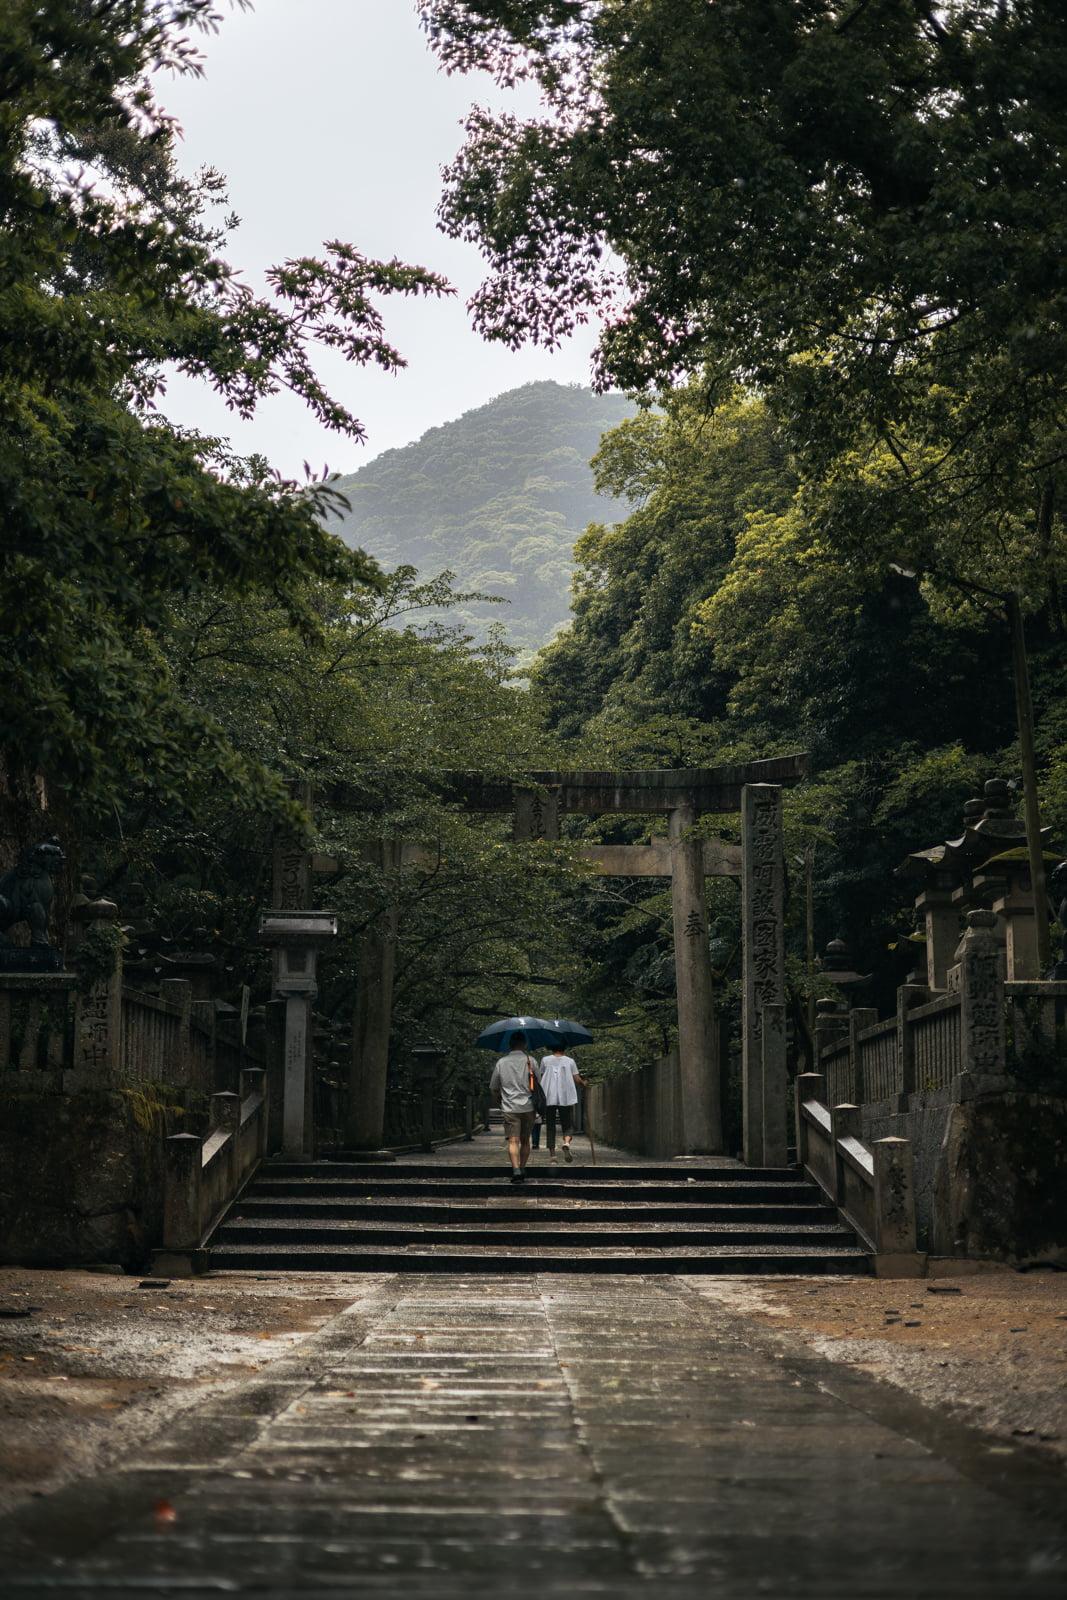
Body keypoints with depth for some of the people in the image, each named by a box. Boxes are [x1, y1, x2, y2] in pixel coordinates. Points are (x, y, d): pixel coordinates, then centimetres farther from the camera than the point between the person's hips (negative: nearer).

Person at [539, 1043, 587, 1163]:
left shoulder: (545, 1060, 8)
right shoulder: (570, 1061, 8)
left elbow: (541, 1077, 7)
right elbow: (577, 1079, 4)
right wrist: (584, 1083, 24)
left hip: (548, 1097, 1)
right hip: (566, 1098, 0)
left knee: (550, 1125, 9)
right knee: (568, 1125, 5)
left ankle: (552, 1153, 5)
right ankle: (566, 1143, -24)